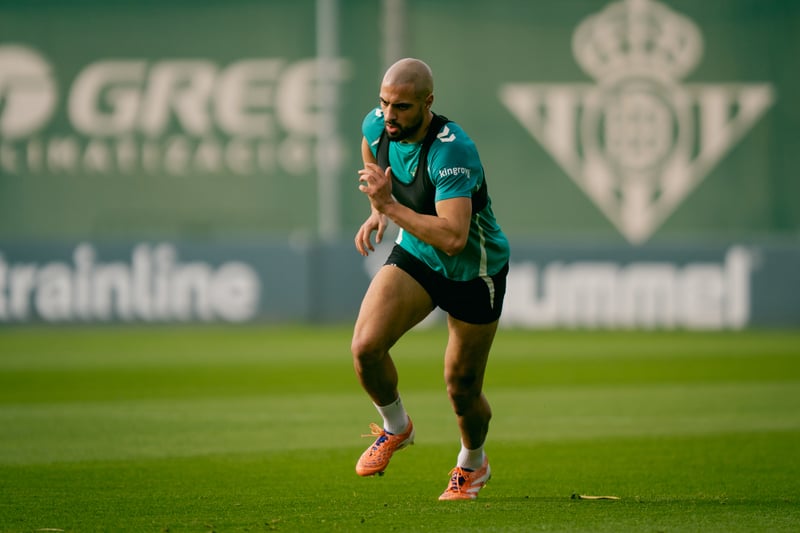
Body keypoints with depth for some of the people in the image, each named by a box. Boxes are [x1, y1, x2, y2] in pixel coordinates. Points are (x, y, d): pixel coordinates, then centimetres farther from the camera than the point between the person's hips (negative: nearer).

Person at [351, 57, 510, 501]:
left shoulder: (452, 152, -35)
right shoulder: (376, 125, -14)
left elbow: (453, 237, -42)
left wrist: (390, 206, -40)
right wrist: (377, 210, 11)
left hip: (474, 270, -5)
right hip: (415, 255, 5)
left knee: (462, 389, 5)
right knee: (365, 347, -18)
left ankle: (471, 464, 38)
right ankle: (396, 427, 12)